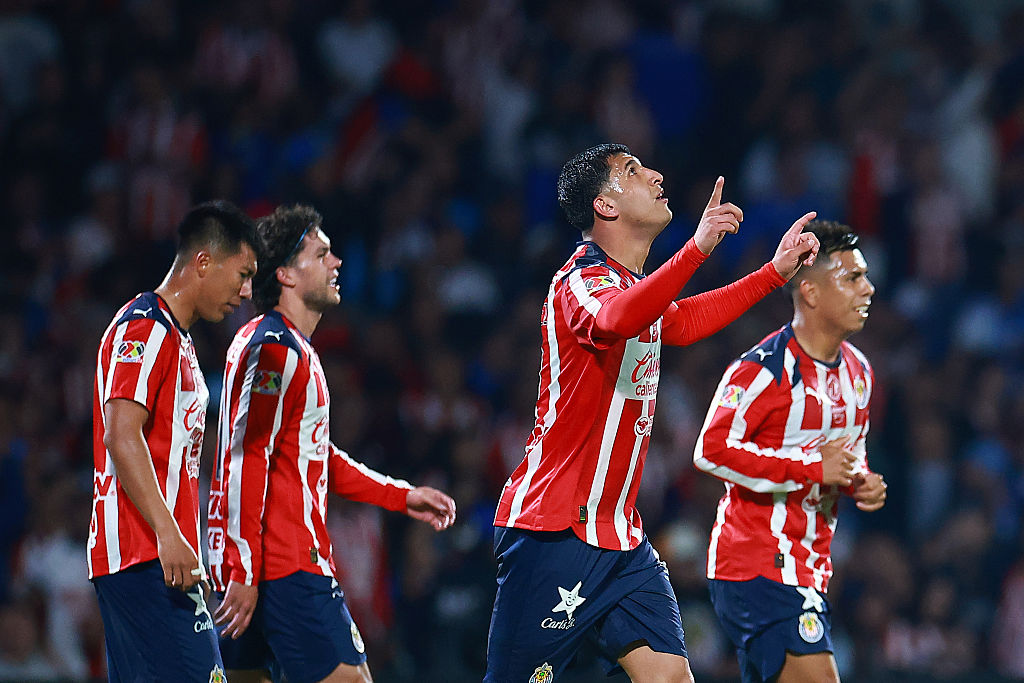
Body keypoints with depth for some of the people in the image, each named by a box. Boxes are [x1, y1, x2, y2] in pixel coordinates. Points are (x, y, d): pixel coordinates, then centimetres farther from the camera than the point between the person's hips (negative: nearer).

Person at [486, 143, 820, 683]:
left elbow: (682, 321, 38)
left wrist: (775, 272, 36)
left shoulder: (638, 286, 16)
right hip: (555, 532, -9)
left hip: (619, 538, 9)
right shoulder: (583, 279, -13)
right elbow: (613, 320, -38)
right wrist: (696, 250, -49)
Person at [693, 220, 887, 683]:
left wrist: (862, 484, 4)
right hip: (758, 562, -9)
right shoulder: (766, 368, -16)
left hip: (810, 566, 9)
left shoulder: (857, 371, 13)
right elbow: (712, 450, -21)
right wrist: (813, 469, -21)